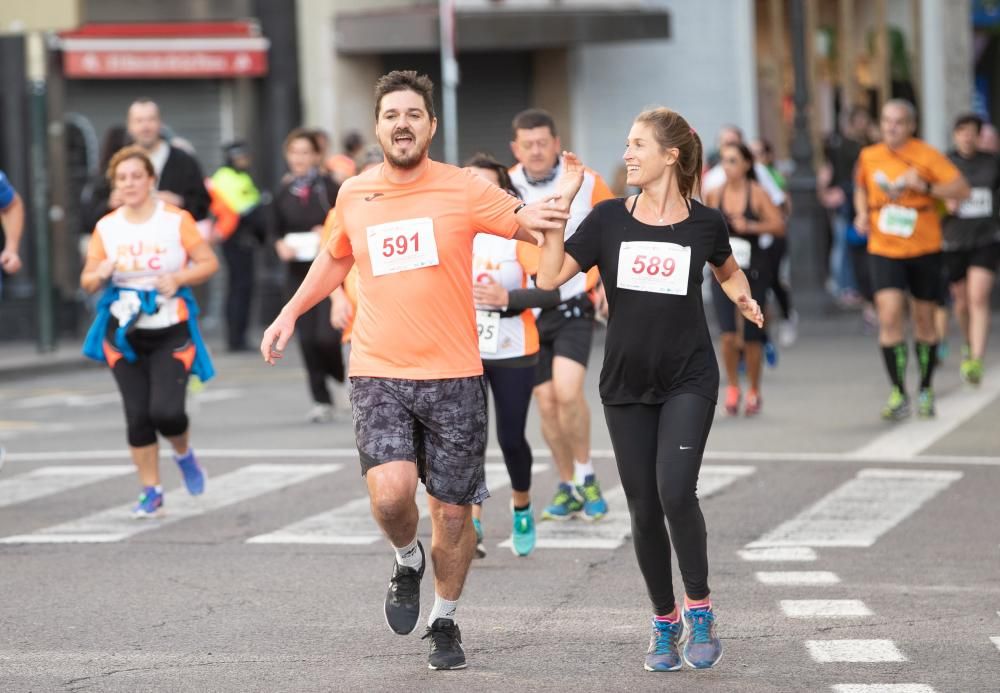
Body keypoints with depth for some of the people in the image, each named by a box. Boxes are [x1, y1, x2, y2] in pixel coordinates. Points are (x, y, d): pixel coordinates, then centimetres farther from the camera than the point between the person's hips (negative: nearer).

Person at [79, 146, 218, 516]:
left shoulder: (176, 220, -5)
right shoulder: (106, 227, 2)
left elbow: (209, 262, -2)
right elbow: (88, 281, 5)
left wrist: (178, 278, -19)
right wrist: (99, 275, -18)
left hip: (171, 332, -3)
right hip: (124, 333, 3)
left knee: (165, 412, -14)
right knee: (137, 416, 0)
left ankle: (183, 454, 20)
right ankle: (151, 492, 14)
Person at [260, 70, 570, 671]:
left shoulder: (463, 189, -4)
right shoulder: (354, 194, 6)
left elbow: (532, 225, -4)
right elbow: (335, 259, 25)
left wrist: (537, 218, -28)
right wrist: (291, 313, 19)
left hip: (453, 376, -1)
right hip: (378, 374, 1)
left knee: (453, 512, 5)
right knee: (391, 492, -21)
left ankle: (445, 622, 28)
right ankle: (408, 562, 13)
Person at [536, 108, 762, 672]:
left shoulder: (705, 222, -3)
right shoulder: (609, 219, -1)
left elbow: (729, 271, 18)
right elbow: (551, 276, -9)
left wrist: (744, 298, -3)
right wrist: (562, 203, -12)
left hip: (689, 380, -2)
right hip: (627, 384, 2)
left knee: (676, 493, -20)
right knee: (644, 509, 6)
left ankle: (699, 606, 0)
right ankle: (666, 623, 22)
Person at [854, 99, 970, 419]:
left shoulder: (926, 156, -9)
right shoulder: (869, 157, 1)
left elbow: (962, 190, -14)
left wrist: (926, 187, -27)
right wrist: (862, 213, 3)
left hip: (924, 249, -1)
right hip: (884, 249, 1)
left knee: (924, 320, 10)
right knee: (889, 315, -15)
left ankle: (926, 390, 28)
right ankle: (898, 393, -8)